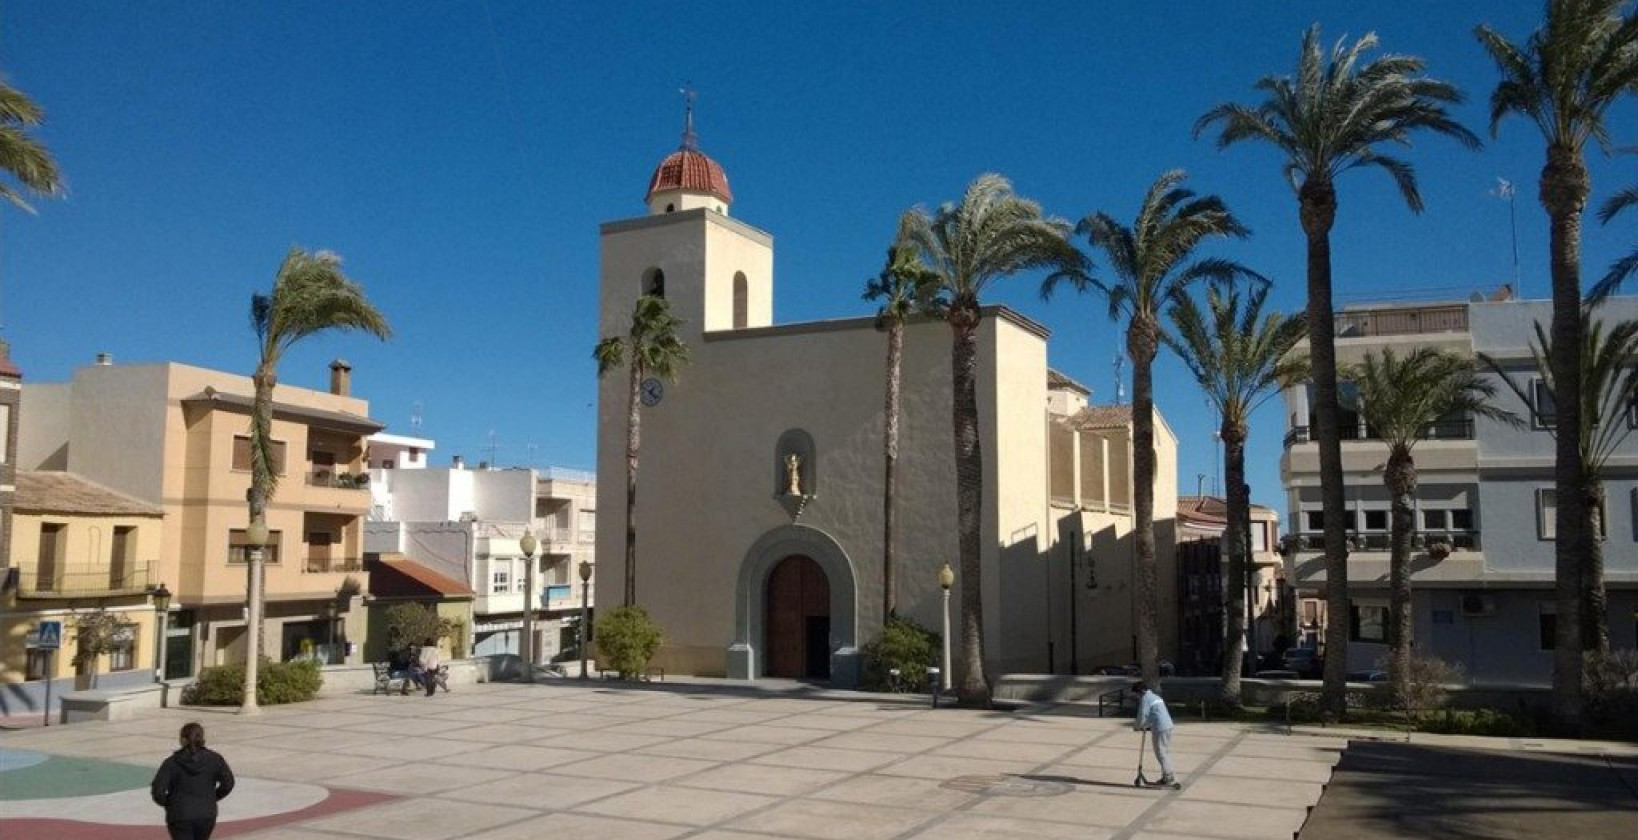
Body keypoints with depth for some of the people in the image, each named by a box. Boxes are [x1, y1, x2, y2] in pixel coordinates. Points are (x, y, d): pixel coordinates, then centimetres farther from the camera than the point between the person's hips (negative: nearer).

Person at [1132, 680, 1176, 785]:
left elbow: (1142, 716, -11)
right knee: (1166, 752, 15)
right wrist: (1144, 726, 24)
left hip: (1160, 729, -9)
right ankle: (1166, 777, 20)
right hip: (1168, 726, 9)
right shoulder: (1155, 697, 21)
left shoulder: (1145, 699, -8)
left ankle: (1169, 778, -4)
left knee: (1161, 753, -3)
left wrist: (1137, 726, 6)